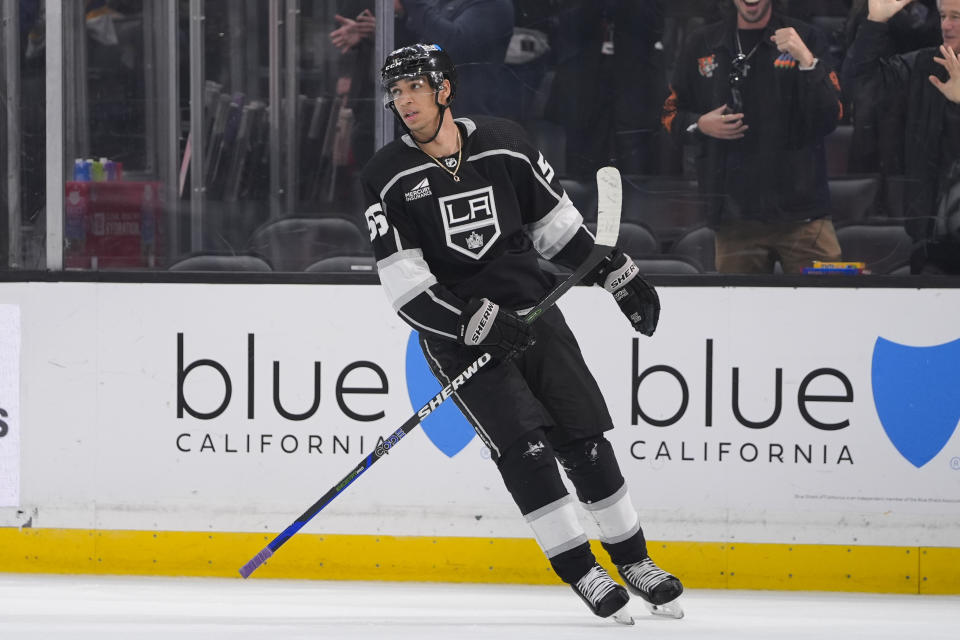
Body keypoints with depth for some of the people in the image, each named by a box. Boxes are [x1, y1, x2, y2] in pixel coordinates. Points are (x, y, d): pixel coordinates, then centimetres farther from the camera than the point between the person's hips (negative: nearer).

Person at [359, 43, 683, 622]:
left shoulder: (504, 145, 0)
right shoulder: (388, 179, -7)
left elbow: (558, 222, 14)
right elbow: (406, 287, -12)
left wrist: (621, 277, 13)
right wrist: (479, 324, -22)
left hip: (532, 312, 3)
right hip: (457, 332, -3)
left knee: (585, 438, 1)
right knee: (522, 442, -16)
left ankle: (633, 558, 16)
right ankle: (580, 572, -9)